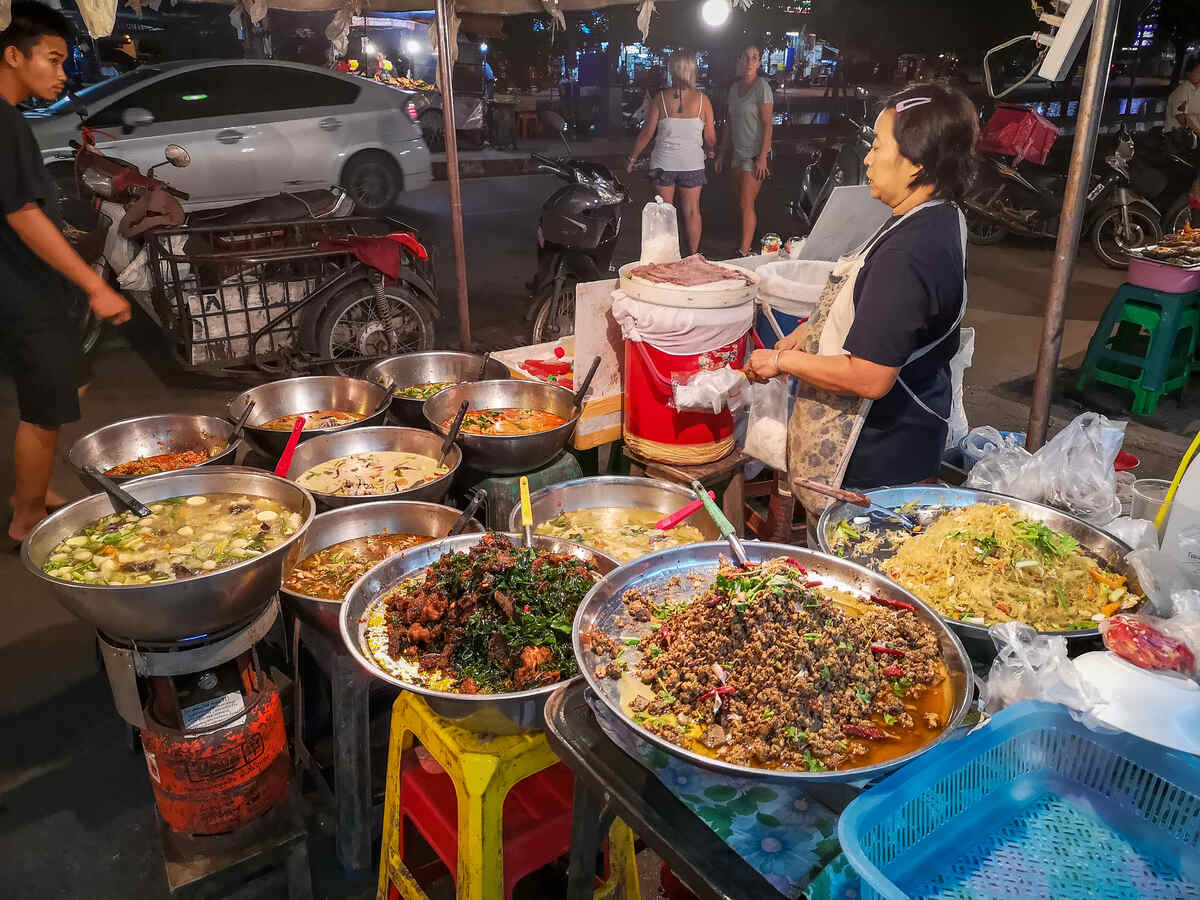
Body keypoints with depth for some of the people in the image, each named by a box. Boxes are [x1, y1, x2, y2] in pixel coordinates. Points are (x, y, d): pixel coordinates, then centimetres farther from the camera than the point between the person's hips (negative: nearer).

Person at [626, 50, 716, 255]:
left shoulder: (661, 98, -6)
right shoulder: (702, 100, -4)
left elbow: (647, 133, -3)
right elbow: (710, 138, 0)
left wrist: (632, 158, 9)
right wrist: (709, 152, 23)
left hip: (663, 163, 0)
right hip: (692, 163, 0)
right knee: (691, 212, 9)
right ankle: (693, 255, 14)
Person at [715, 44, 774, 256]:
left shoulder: (762, 87, -10)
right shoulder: (734, 88, 12)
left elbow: (767, 125, -14)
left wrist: (762, 157, -21)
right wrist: (722, 153, 17)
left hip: (755, 153, -7)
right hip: (738, 152, 8)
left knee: (746, 205, -9)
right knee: (741, 203, 10)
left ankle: (744, 252, -7)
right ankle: (746, 245, 18)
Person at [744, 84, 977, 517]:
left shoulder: (907, 253, -28)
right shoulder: (942, 220, 5)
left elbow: (869, 378, -29)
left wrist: (782, 360, -16)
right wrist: (813, 328, 10)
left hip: (875, 459, -10)